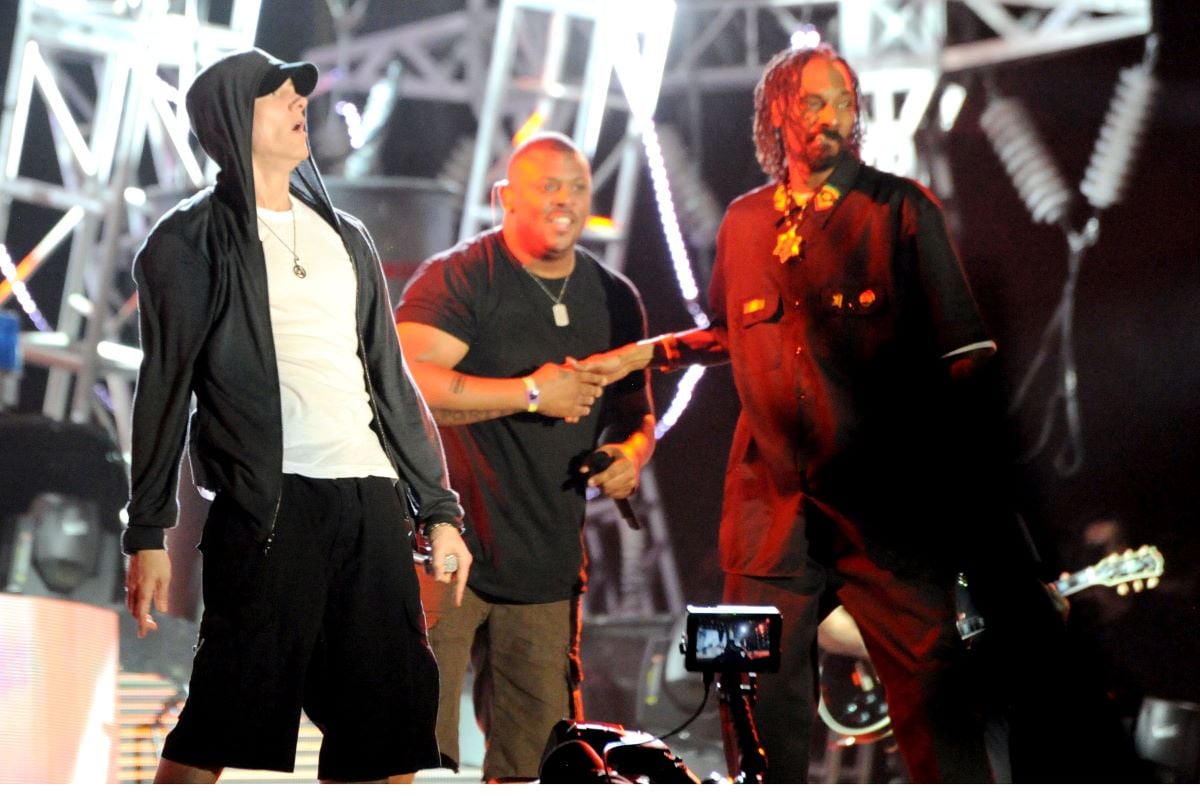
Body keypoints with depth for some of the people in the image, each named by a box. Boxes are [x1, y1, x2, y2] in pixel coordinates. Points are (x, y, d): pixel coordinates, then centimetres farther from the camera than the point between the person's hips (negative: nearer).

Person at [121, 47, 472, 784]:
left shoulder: (345, 236, 19)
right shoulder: (191, 241, 3)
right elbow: (164, 390, -1)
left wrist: (438, 508, 15)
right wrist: (148, 532, -7)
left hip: (372, 501, 6)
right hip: (268, 503, -5)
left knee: (388, 724, 4)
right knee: (221, 726, -8)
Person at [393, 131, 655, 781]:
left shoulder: (615, 299, 12)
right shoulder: (458, 277, -7)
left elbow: (634, 410, 24)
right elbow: (407, 385, -20)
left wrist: (631, 453, 0)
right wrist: (532, 394, -19)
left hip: (547, 564, 5)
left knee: (533, 756, 8)